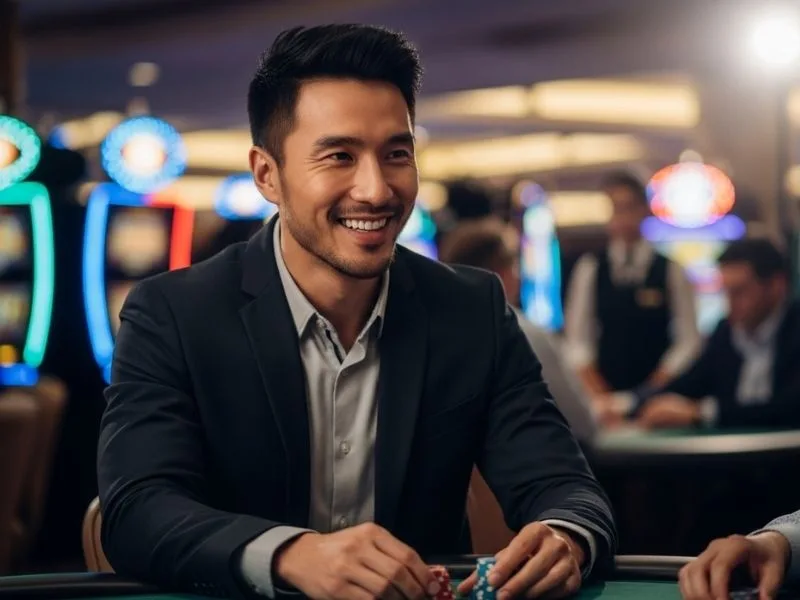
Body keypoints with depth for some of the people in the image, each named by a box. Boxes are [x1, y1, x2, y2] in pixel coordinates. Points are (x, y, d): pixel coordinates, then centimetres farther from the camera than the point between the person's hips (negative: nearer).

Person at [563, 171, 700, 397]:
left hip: (657, 390, -1)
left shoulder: (671, 271, 4)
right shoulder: (589, 269, 7)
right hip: (604, 391, 1)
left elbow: (688, 340, 2)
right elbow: (576, 338, 7)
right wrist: (597, 391, -4)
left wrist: (658, 386, -8)